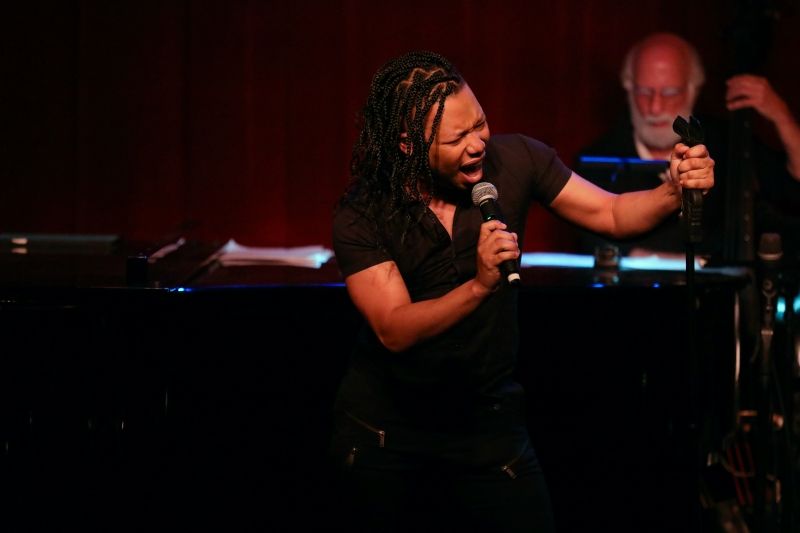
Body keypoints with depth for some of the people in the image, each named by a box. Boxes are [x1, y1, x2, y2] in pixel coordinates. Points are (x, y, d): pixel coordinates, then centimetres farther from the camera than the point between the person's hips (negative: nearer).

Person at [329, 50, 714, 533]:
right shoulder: (361, 216, -18)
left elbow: (612, 215, -6)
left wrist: (674, 191, -25)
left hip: (488, 418, 2)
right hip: (385, 428, -1)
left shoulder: (513, 161, -12)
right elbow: (393, 331, -26)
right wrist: (479, 285, -40)